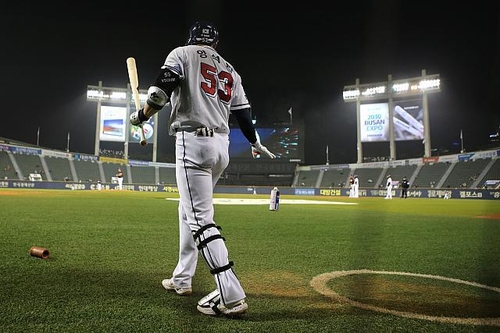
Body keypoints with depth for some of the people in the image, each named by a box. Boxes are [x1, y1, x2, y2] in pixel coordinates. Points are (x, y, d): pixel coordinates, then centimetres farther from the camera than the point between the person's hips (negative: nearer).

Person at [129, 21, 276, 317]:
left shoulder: (182, 53, 5)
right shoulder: (231, 71, 20)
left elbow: (161, 92, -9)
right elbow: (244, 113, 20)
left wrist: (141, 116, 8)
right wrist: (256, 145, 34)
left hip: (193, 142, -7)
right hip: (222, 146, 7)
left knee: (201, 219, -10)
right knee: (189, 209, 19)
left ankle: (231, 295, -16)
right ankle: (182, 279, 26)